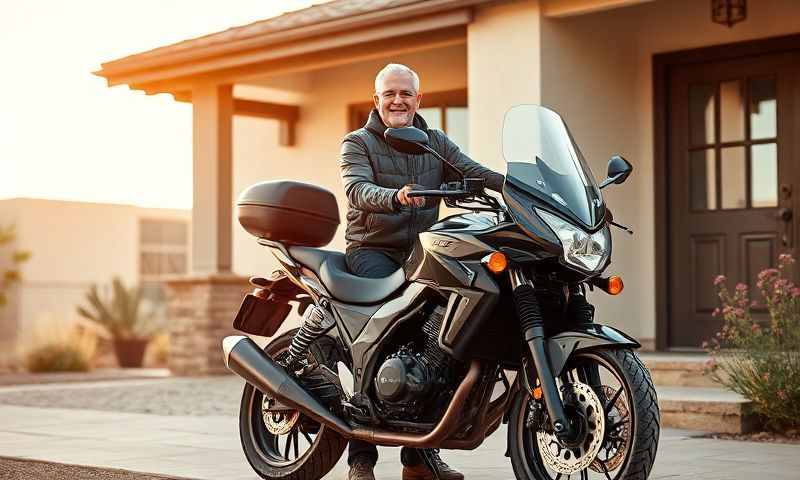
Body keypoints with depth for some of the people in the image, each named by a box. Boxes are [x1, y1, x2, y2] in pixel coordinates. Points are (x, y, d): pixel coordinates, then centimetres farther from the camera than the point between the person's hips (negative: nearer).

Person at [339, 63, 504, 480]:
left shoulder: (435, 144, 17)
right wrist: (394, 198, -37)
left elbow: (473, 172, 1)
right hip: (373, 249, -5)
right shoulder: (358, 143, 4)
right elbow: (357, 189, -15)